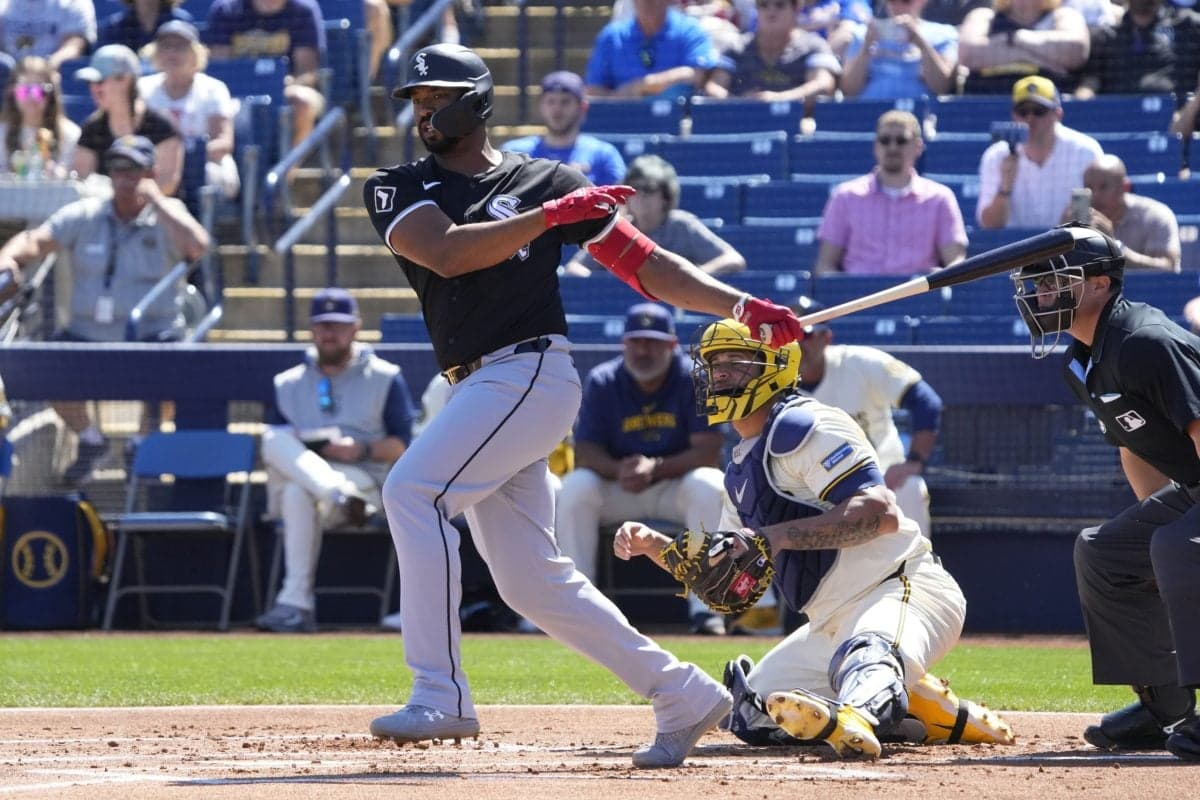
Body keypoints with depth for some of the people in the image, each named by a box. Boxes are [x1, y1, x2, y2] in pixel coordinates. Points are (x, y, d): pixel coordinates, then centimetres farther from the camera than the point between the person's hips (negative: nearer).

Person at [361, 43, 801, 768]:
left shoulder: (545, 181, 5)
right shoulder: (399, 191, 12)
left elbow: (647, 265, 5)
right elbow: (446, 252, -9)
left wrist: (744, 305, -4)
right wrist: (549, 216, -14)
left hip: (532, 373, -6)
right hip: (481, 393, 6)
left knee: (413, 490, -23)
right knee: (531, 583, 5)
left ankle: (442, 695, -24)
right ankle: (684, 697, 14)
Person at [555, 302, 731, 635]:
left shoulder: (694, 380, -11)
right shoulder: (602, 381, -6)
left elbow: (708, 453, -17)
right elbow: (585, 454, -10)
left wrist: (655, 468, -33)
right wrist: (619, 469, -32)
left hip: (676, 485, -1)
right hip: (616, 490, 1)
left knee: (710, 486, -33)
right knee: (575, 488, -27)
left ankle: (705, 607, -32)